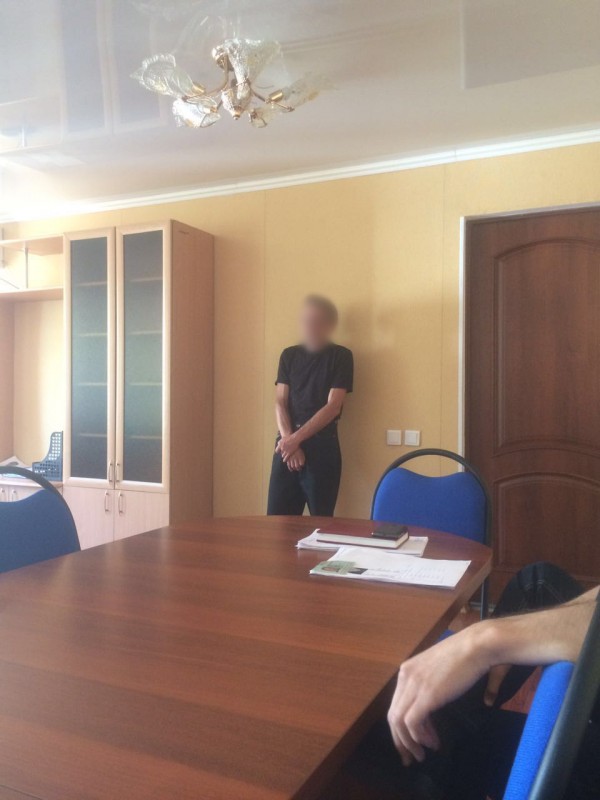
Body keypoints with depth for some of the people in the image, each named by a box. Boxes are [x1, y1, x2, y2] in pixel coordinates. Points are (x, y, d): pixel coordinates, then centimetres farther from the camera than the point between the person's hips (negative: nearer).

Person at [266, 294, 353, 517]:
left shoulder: (340, 356, -1)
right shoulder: (289, 355, 11)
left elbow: (333, 407, -9)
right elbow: (280, 403, 5)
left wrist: (296, 438, -14)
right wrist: (288, 440, -10)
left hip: (322, 446, -3)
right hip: (287, 444, 4)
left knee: (321, 519, 2)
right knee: (277, 516, 4)